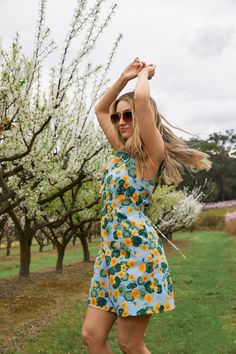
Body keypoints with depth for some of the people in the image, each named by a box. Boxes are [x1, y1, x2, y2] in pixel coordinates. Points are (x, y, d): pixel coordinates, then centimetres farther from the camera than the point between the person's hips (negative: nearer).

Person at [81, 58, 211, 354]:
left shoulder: (153, 152, -7)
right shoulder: (122, 151, 15)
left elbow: (142, 98, -22)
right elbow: (99, 110, 26)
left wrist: (144, 74, -1)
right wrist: (124, 77, 19)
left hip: (136, 250, -8)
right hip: (111, 252, 8)